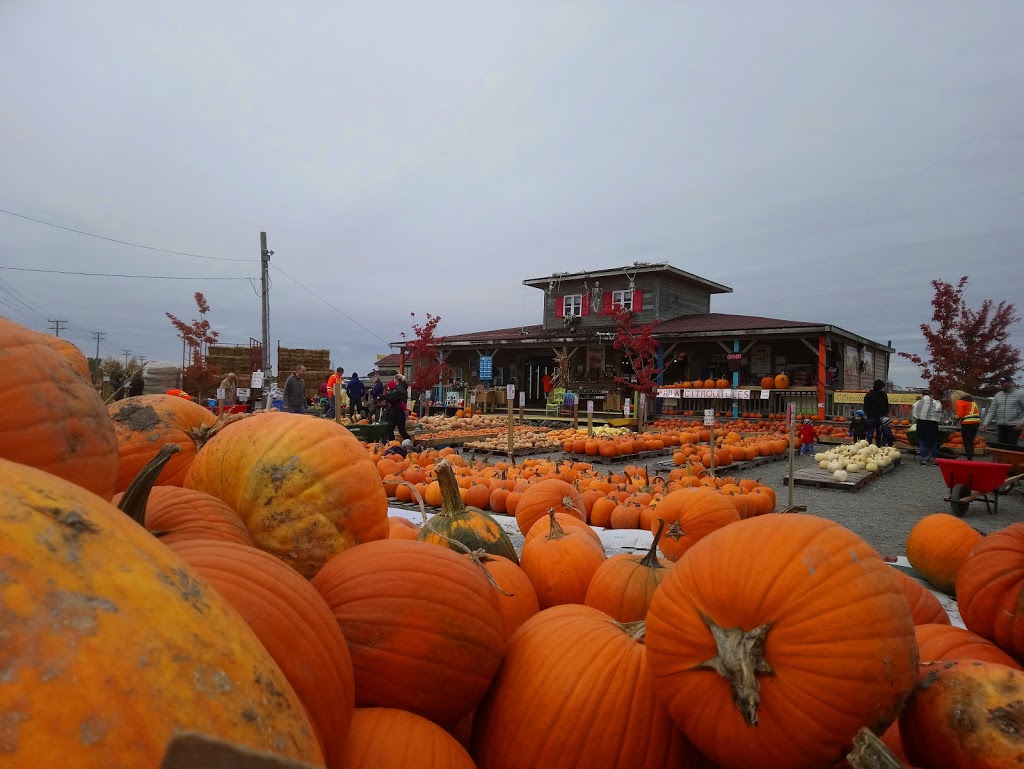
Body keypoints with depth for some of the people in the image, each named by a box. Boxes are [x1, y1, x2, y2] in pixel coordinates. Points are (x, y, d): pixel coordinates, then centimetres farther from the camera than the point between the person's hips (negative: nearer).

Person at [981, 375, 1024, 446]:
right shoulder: (998, 395, 11)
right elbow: (992, 410, 11)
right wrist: (986, 423, 1)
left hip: (1014, 426, -5)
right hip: (1001, 426, 5)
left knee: (1011, 447, -10)